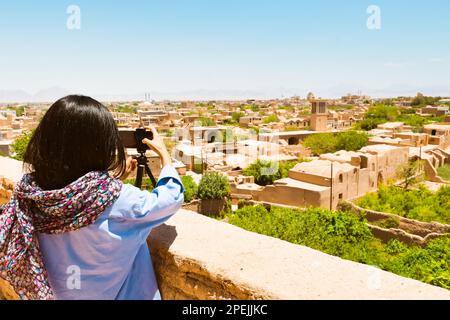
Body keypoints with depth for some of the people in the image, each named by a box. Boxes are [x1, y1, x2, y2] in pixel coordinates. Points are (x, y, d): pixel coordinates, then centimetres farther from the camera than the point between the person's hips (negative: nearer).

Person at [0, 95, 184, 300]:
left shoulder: (30, 188, -16)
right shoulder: (115, 198, -31)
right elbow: (171, 197, -13)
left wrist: (116, 176, 12)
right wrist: (164, 153, 0)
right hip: (112, 294, -4)